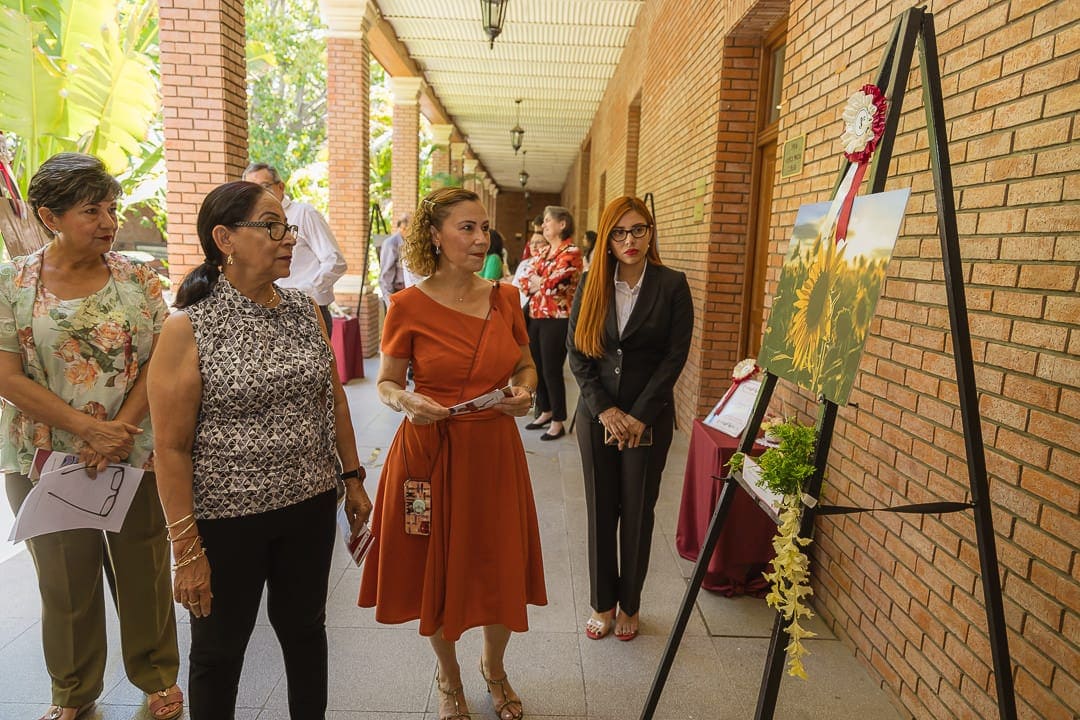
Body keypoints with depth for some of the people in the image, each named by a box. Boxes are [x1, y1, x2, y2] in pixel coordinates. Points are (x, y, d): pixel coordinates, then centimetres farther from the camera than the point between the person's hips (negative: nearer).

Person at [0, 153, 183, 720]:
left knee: (144, 573, 12)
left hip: (137, 457, 1)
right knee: (65, 582, 15)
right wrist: (88, 428, -17)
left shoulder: (137, 278, -1)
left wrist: (120, 429, -15)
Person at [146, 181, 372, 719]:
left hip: (310, 506, 4)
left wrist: (353, 479, 10)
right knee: (219, 648, 16)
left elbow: (334, 398, 9)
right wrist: (186, 549, -13)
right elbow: (172, 446, -13)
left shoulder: (305, 310, 1)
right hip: (226, 517, -4)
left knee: (305, 626, 21)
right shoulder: (188, 327, -13)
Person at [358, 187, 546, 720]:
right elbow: (386, 383, 0)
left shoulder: (504, 298, 2)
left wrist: (524, 390, -7)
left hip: (495, 451, 3)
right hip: (430, 453, -2)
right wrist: (407, 402, -21)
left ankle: (494, 669, 43)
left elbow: (526, 364, 14)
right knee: (438, 572, 13)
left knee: (502, 572, 11)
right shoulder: (409, 306, -8)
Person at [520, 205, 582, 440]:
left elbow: (552, 285, -18)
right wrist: (537, 282, -7)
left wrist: (538, 283, 0)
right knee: (537, 367, 14)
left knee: (552, 371, -2)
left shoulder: (571, 252, -10)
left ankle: (558, 422, 11)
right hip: (536, 317, 8)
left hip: (557, 320, -8)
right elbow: (530, 280, 12)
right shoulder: (546, 251, 16)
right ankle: (545, 412, 30)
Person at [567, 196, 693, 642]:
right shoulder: (591, 284, 2)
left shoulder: (672, 285, -4)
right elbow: (576, 351, -1)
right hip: (596, 415, 2)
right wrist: (605, 409, -11)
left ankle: (630, 604, 27)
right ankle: (603, 602, 26)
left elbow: (675, 356, -7)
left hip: (649, 416, -2)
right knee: (600, 511, 9)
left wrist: (639, 416, -13)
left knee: (638, 512, 8)